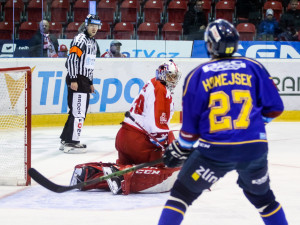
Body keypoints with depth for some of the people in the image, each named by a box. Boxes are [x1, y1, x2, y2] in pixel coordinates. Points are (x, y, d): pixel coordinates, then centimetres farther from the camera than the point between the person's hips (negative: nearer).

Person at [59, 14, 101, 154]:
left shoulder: (93, 42, 19)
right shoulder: (80, 39, -12)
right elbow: (71, 59, -19)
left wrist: (90, 83, 24)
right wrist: (73, 80, -23)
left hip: (85, 81, 10)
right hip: (76, 80, -10)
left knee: (79, 111, 13)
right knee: (78, 111, -13)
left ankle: (65, 140, 20)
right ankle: (71, 142, -13)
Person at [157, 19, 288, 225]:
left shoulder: (197, 76, 2)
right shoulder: (253, 68, 7)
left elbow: (191, 123, 4)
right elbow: (275, 108, 8)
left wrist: (180, 149, 19)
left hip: (215, 150, -3)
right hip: (254, 147, 3)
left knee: (181, 194, 8)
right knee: (262, 196, 25)